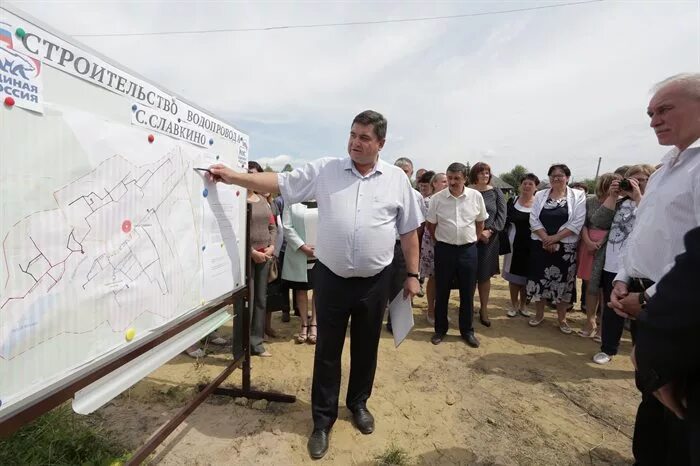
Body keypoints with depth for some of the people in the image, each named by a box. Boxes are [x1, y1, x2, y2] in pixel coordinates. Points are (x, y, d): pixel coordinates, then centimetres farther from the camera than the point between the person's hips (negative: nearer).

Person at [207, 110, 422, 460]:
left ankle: (358, 404, 44)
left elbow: (409, 231, 3)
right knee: (327, 350, 11)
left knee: (366, 348, 18)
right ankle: (323, 419, 31)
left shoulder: (397, 178, 0)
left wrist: (412, 275, 2)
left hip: (375, 281, 1)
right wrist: (233, 177, -9)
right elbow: (279, 183, 0)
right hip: (330, 277, 0)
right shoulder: (323, 171, -1)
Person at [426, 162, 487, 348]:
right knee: (441, 292, 8)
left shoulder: (476, 196, -3)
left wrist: (473, 241, 7)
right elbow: (430, 224, 5)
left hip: (468, 250, 1)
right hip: (444, 249, -1)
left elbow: (480, 222, 10)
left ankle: (467, 330, 26)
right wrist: (440, 241, 5)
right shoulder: (437, 198, -6)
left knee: (467, 293, 10)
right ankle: (440, 329, 25)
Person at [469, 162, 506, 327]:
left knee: (485, 276, 8)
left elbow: (501, 216, 1)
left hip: (489, 240, 2)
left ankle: (484, 309, 20)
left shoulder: (496, 193, 6)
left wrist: (489, 231, -12)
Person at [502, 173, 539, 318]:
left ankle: (523, 305, 28)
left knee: (527, 276, 11)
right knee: (513, 275, 8)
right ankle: (514, 305, 24)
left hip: (532, 246, -1)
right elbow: (505, 222, 4)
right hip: (515, 245, 1)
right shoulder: (512, 202, 0)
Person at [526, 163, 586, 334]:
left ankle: (562, 319, 22)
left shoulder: (578, 196, 0)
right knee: (539, 279, 7)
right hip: (540, 245, 2)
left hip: (565, 247, -2)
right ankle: (539, 314, 25)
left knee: (562, 281, 5)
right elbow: (534, 220, -1)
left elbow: (577, 223, -9)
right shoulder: (540, 195, 6)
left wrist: (555, 238, -16)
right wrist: (546, 239, -13)